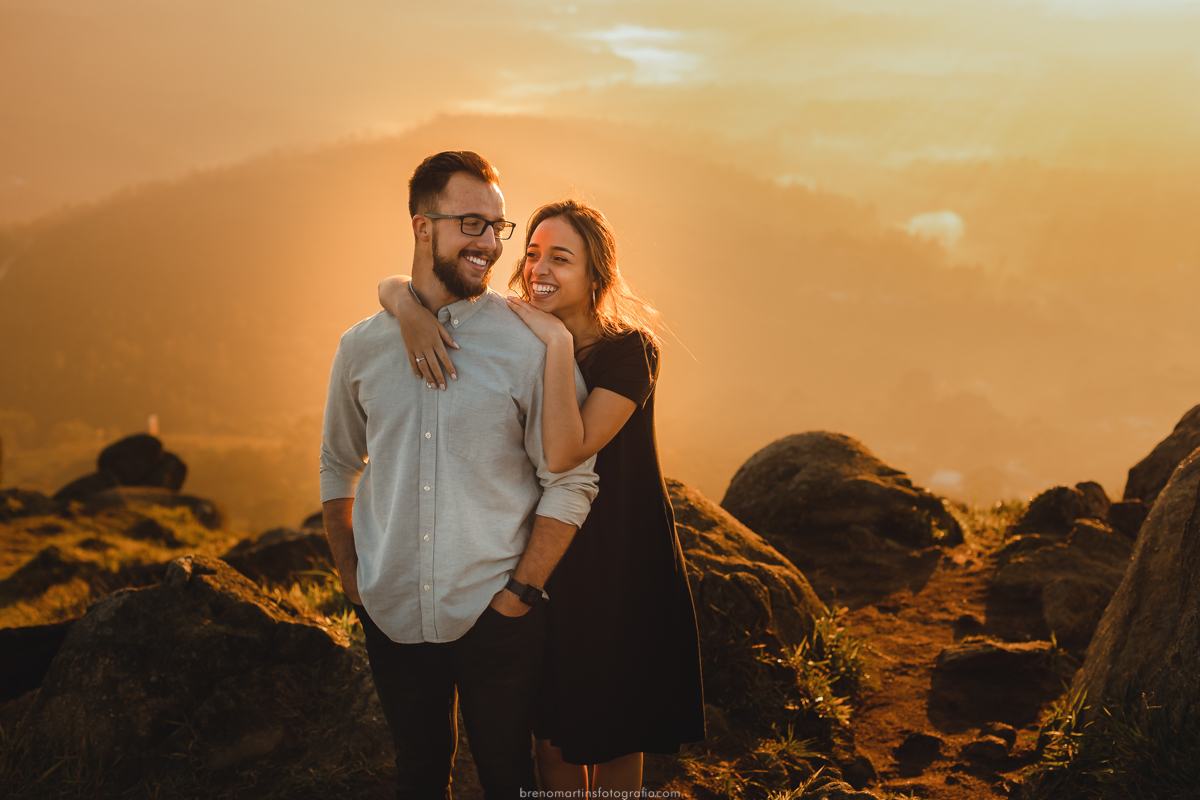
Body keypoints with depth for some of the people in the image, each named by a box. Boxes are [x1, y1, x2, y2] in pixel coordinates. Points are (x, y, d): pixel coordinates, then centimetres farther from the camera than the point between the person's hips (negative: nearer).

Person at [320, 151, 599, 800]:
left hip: (494, 617, -3)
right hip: (392, 617, 3)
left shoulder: (527, 345, -8)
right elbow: (338, 466, 16)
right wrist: (350, 575, 9)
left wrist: (521, 590, -10)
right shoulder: (363, 346, 3)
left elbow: (570, 482, -7)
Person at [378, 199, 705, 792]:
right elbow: (391, 286, -6)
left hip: (619, 566, -3)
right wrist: (410, 309, -28)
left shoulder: (629, 349, -15)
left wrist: (558, 344, -30)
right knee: (553, 731, 12)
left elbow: (562, 454, -28)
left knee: (616, 735, 13)